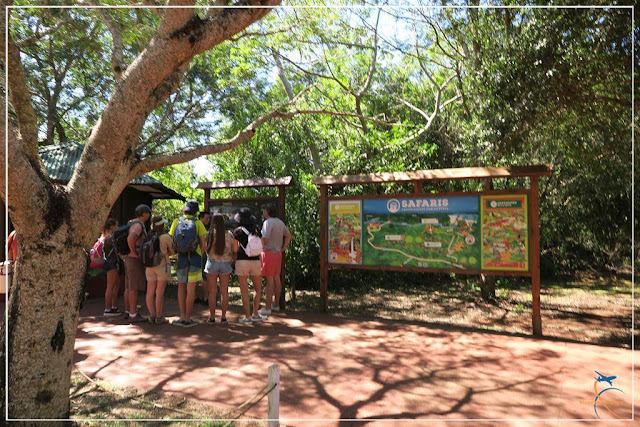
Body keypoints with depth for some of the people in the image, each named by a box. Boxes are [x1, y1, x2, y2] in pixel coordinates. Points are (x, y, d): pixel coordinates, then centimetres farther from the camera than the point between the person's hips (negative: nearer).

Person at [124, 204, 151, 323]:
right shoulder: (138, 225, -17)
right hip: (135, 260, -10)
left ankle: (131, 311, 22)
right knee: (134, 288, -6)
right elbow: (130, 239, -35)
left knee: (132, 287, 14)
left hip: (130, 259, 10)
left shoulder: (134, 223, 15)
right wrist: (134, 253, -22)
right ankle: (133, 315, -2)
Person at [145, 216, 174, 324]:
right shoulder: (166, 237, -11)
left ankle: (152, 316, 12)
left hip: (150, 266, 5)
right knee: (160, 293, -2)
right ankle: (159, 317, 2)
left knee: (150, 292, 8)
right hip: (163, 266, -4)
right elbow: (172, 252, -1)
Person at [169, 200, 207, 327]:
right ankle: (187, 318, 8)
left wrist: (176, 252, 15)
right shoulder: (198, 223, -4)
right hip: (195, 258, -2)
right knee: (191, 289, 3)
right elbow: (203, 244, -5)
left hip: (181, 258, 2)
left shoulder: (176, 222, 2)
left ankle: (182, 317, 13)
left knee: (181, 287, 15)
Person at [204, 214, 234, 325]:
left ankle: (212, 317, 13)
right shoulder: (229, 235, -5)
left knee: (212, 291, 8)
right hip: (225, 264, 1)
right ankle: (224, 317, 13)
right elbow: (233, 250, 1)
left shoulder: (209, 234, -9)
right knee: (224, 291, 9)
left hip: (212, 263, -1)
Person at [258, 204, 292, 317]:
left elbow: (265, 239, -21)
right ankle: (276, 305, 22)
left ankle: (267, 307, 1)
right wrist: (283, 248, 12)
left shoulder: (268, 222, -15)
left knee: (269, 280, -5)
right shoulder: (280, 222, 12)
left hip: (268, 252, -8)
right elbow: (288, 235, 14)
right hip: (278, 253, 8)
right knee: (277, 278, 13)